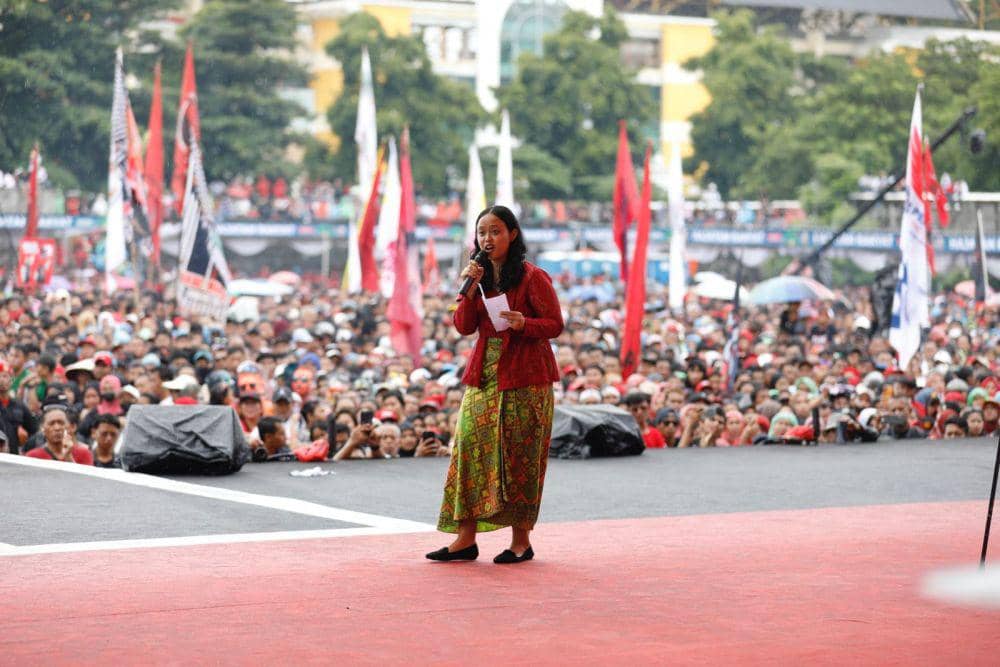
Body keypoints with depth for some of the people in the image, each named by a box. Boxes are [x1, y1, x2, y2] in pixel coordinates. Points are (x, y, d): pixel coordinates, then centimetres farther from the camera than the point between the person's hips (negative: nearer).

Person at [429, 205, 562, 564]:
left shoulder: (533, 277, -6)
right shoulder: (480, 276, 12)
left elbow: (555, 325, -7)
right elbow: (463, 326, 4)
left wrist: (523, 324, -25)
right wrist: (470, 289, -9)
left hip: (524, 380, -6)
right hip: (483, 376, 6)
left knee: (518, 458, -3)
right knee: (470, 449, -2)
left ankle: (521, 541, 5)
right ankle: (466, 539, 1)